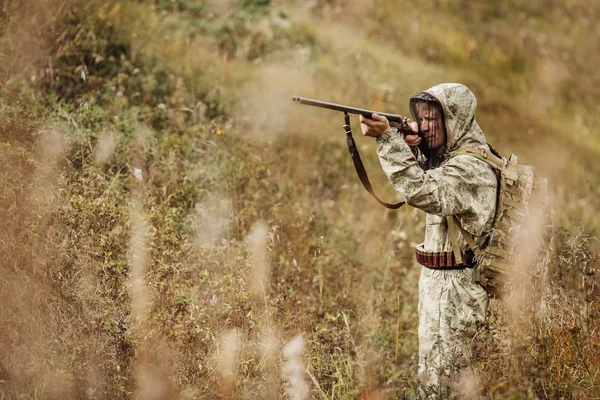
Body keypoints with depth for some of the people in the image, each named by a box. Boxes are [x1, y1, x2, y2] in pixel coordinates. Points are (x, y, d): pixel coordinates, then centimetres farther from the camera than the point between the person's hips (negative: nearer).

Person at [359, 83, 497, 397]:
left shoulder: (473, 166, -20)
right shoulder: (447, 156, 12)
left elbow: (422, 192, -32)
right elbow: (417, 184, 10)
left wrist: (388, 139, -34)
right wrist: (406, 149, -9)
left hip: (456, 285, -10)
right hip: (435, 278, 10)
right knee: (431, 368, 18)